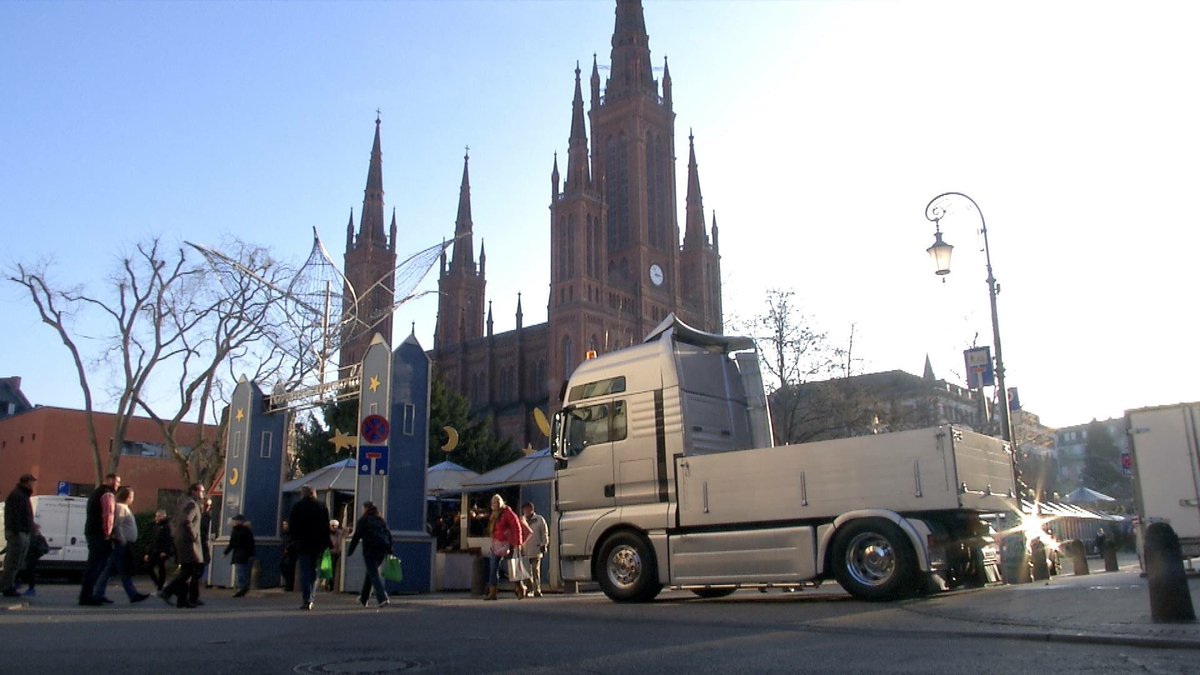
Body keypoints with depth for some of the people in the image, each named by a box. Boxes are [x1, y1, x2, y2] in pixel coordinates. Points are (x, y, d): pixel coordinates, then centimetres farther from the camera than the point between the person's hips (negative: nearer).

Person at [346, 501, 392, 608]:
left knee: (374, 574, -6)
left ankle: (382, 599, -22)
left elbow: (356, 537, -5)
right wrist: (389, 550, 13)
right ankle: (363, 599, 29)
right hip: (382, 550, 6)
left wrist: (350, 551, -1)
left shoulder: (363, 520, 0)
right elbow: (389, 534, 13)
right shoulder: (381, 520, 17)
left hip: (370, 550, -6)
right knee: (371, 572, 20)